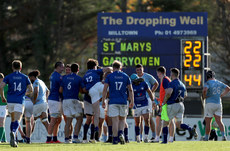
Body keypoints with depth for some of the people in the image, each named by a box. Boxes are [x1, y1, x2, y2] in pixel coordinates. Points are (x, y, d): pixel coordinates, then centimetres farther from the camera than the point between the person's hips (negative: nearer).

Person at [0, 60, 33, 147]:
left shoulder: (8, 77, 5)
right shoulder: (25, 77, 7)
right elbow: (30, 90, 6)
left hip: (10, 101, 2)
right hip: (20, 101, -2)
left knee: (13, 119, 19)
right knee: (17, 120, -11)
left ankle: (13, 139, 15)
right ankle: (13, 132, -41)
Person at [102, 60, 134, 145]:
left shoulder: (109, 76, 0)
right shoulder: (126, 76, 7)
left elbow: (105, 89, -3)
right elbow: (130, 90, 8)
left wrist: (103, 101, 3)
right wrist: (132, 101, 13)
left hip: (113, 102, -2)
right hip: (123, 102, 2)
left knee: (115, 121, -1)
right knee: (122, 119, 16)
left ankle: (115, 139, -2)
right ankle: (121, 133, -8)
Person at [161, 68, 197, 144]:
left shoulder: (172, 83, -12)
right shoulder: (182, 84, 13)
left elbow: (169, 93, -28)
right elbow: (185, 95, 24)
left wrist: (164, 101, -14)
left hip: (172, 105, -7)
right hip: (181, 105, 7)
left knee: (165, 123, 7)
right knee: (179, 124, 8)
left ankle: (165, 140, 7)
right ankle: (191, 129, -18)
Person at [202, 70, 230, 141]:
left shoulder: (208, 83, -8)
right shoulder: (219, 83, 10)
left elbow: (204, 90, -28)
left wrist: (204, 96, -9)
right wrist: (222, 95, 15)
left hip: (210, 104, -5)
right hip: (218, 104, 5)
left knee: (208, 122, 5)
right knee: (219, 121, 0)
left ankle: (206, 138, 10)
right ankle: (223, 135, -20)